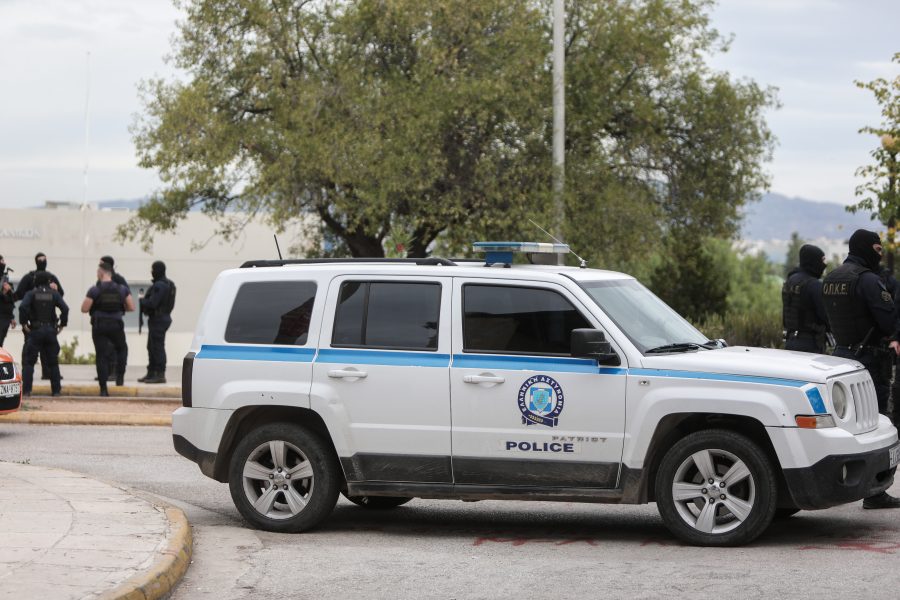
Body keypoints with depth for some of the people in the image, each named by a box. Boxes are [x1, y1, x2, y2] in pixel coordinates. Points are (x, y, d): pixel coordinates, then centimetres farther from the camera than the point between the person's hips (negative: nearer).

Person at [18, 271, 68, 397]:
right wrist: (62, 325, 1)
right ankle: (56, 390, 10)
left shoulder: (31, 294, 0)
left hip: (35, 330, -2)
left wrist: (24, 323, -9)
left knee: (29, 361, 2)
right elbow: (65, 308, -7)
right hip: (51, 330, 2)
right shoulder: (54, 294, 6)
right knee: (53, 362, 11)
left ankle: (26, 390, -5)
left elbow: (23, 307, -17)